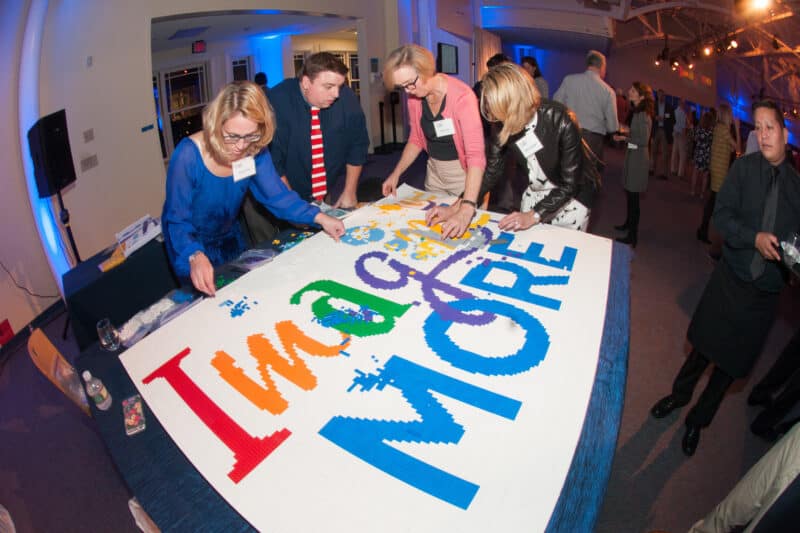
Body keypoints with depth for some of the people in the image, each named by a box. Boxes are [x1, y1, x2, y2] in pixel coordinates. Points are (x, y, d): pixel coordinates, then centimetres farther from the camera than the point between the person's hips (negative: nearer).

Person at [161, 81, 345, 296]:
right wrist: (195, 256, -49)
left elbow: (278, 196, -17)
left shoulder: (255, 152, -20)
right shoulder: (188, 155, -32)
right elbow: (177, 220, -30)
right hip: (189, 245, -4)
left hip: (230, 239, 4)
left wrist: (318, 217, -31)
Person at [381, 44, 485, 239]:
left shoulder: (462, 96, -27)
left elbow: (476, 155, -36)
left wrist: (466, 210, -46)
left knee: (463, 234, 8)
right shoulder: (414, 97, -7)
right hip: (434, 172, 6)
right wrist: (396, 173, -1)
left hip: (463, 173, -6)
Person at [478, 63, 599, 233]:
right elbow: (491, 172, -12)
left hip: (572, 195, -4)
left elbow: (569, 184, -26)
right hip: (534, 193, 4)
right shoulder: (502, 126, -17)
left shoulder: (560, 120, -30)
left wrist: (533, 215, -34)